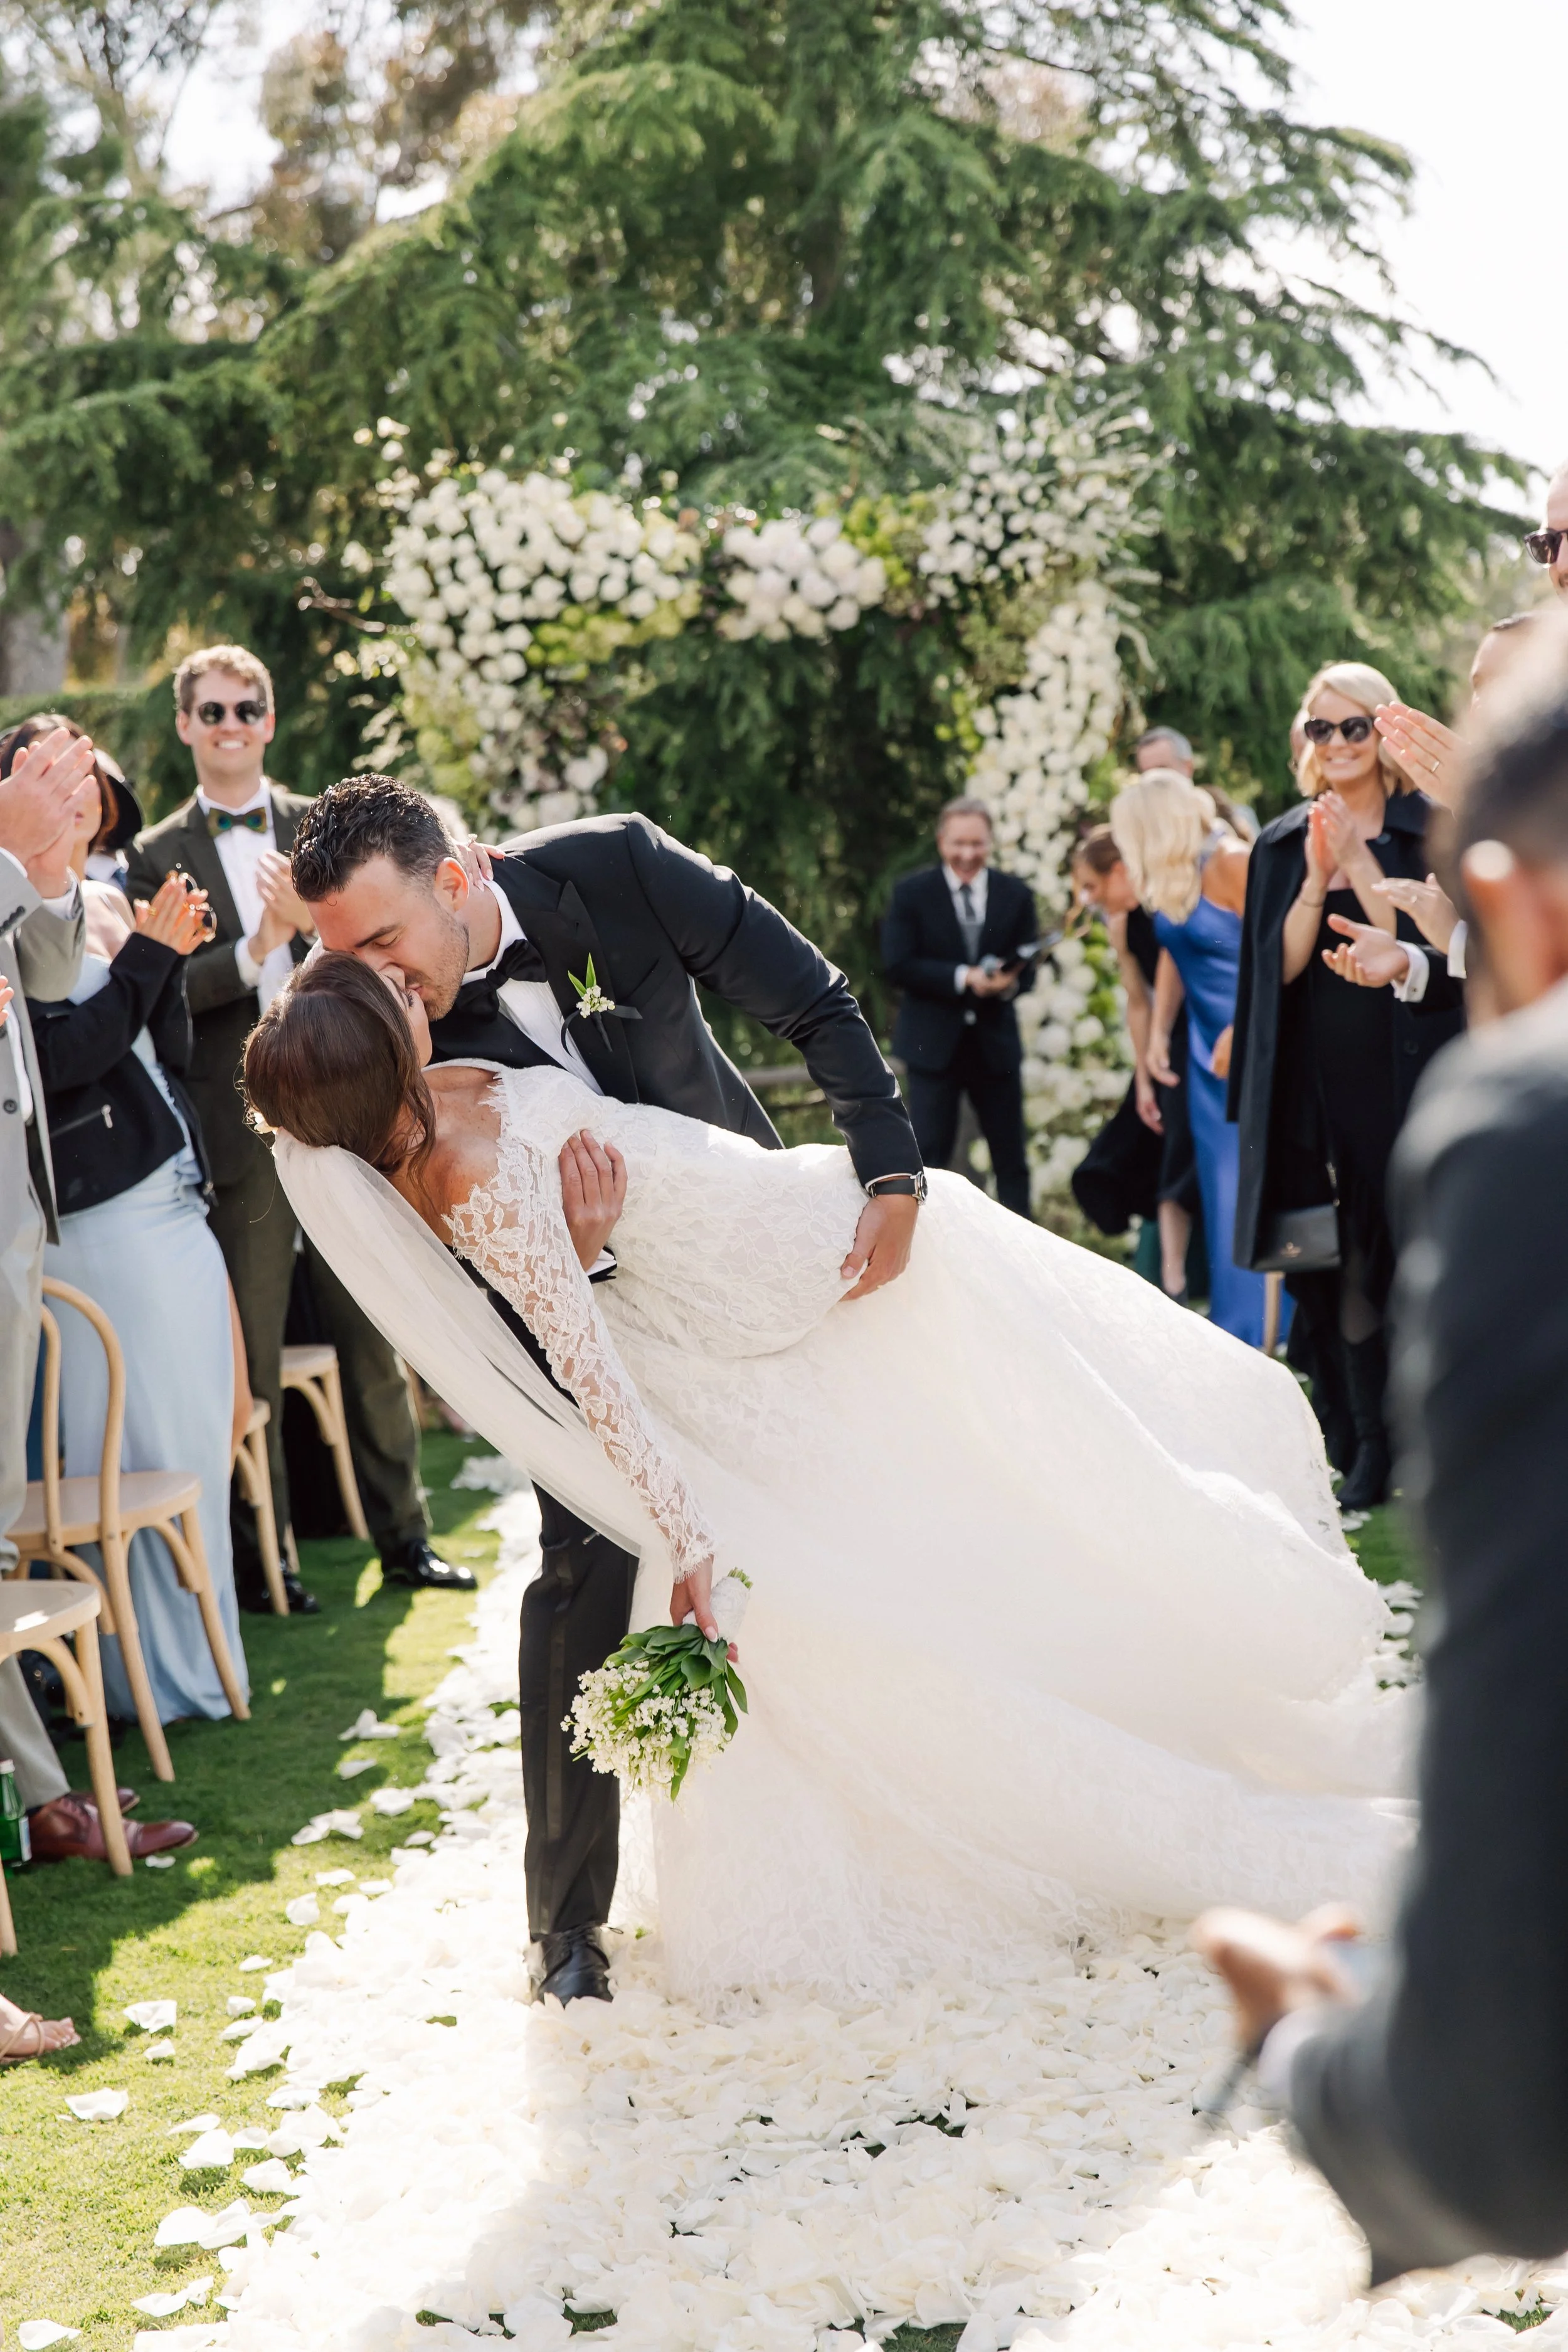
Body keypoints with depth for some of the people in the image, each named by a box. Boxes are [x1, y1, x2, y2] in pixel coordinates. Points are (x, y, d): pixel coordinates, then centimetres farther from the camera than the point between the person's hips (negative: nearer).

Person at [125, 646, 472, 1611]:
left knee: (375, 1338, 9)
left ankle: (405, 1537, 20)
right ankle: (258, 1557, 15)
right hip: (242, 1129, -2)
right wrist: (261, 945, -18)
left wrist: (314, 918, -17)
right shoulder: (160, 855, 4)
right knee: (253, 1355, 4)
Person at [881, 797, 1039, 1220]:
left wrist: (1009, 983, -21)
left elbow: (1027, 967, 3)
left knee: (1011, 1158, 7)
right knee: (928, 1154, -5)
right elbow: (898, 965, -11)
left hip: (995, 1041, 3)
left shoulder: (1015, 895, 5)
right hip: (934, 1042, -2)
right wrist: (964, 978, -21)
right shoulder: (911, 893, -2)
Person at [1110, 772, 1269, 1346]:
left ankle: (1258, 1332, 2)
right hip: (1209, 1051, 8)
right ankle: (1232, 1329, 15)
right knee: (1221, 1194, 10)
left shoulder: (1230, 863, -17)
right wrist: (1158, 1034, 8)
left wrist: (1240, 1034, -20)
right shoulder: (1169, 878, 6)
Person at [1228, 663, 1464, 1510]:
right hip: (1324, 1084, 3)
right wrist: (1316, 880, -11)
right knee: (1345, 1266, 2)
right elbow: (1280, 966, 3)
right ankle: (1372, 1448, 9)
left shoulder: (1429, 829, 0)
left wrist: (1358, 863, -15)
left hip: (1414, 1077, -3)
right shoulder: (1282, 845, 10)